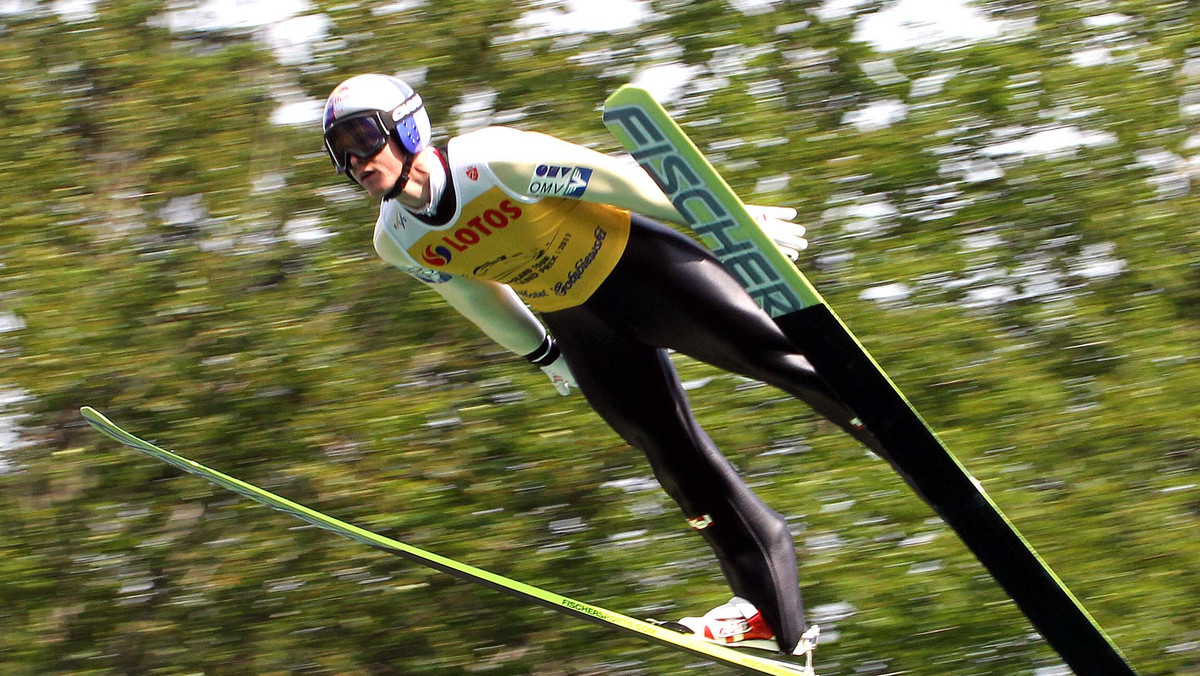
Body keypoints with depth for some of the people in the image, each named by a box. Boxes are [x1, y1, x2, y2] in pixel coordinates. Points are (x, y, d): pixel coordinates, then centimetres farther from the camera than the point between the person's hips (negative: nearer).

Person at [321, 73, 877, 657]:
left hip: (638, 265, -4)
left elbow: (617, 180, -20)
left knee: (769, 352, -16)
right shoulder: (397, 243, -9)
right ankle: (772, 614, 3)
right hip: (574, 321, 4)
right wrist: (541, 353, 22)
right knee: (673, 456, -1)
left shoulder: (493, 159, -27)